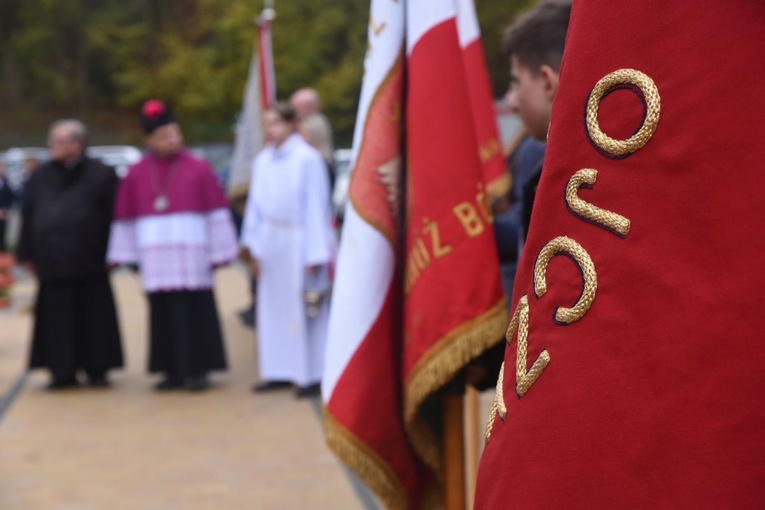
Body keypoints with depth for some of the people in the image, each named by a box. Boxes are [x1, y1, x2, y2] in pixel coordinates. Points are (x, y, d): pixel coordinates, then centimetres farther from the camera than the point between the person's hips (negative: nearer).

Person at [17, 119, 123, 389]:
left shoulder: (101, 175, -2)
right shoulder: (41, 176, 8)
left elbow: (115, 215, -3)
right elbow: (28, 216, 11)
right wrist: (27, 254, 7)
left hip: (88, 263, -3)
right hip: (52, 262, 3)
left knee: (93, 317, 3)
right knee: (57, 320, 4)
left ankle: (96, 369, 14)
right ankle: (63, 370, 13)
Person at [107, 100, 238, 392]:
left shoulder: (198, 169, -2)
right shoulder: (136, 175, 5)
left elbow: (217, 213, -1)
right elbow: (125, 219, 10)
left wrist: (218, 252, -3)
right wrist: (123, 256, 8)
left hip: (191, 257, -2)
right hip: (156, 259, 2)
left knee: (195, 312, 0)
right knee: (164, 314, 5)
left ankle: (198, 370, 8)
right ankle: (173, 370, 14)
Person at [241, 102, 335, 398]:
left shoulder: (307, 159, -10)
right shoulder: (262, 161, 7)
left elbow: (316, 206, -11)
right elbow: (256, 204, 11)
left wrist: (315, 254, -13)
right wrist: (254, 246, 7)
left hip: (298, 244, -6)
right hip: (270, 244, 6)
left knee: (303, 309, -1)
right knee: (273, 308, 10)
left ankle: (311, 375, 7)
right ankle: (281, 371, 19)